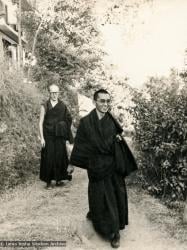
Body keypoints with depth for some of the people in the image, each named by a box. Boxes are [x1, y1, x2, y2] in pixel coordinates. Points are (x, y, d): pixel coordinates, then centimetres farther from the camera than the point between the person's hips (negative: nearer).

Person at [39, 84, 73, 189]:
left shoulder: (63, 106, 5)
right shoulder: (44, 106, 0)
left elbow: (68, 120, 10)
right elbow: (41, 122, -1)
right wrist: (42, 138, -6)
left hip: (60, 137, 2)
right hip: (48, 137, -2)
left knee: (60, 157, 5)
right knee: (48, 158, 1)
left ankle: (59, 178, 20)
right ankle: (48, 181, 13)